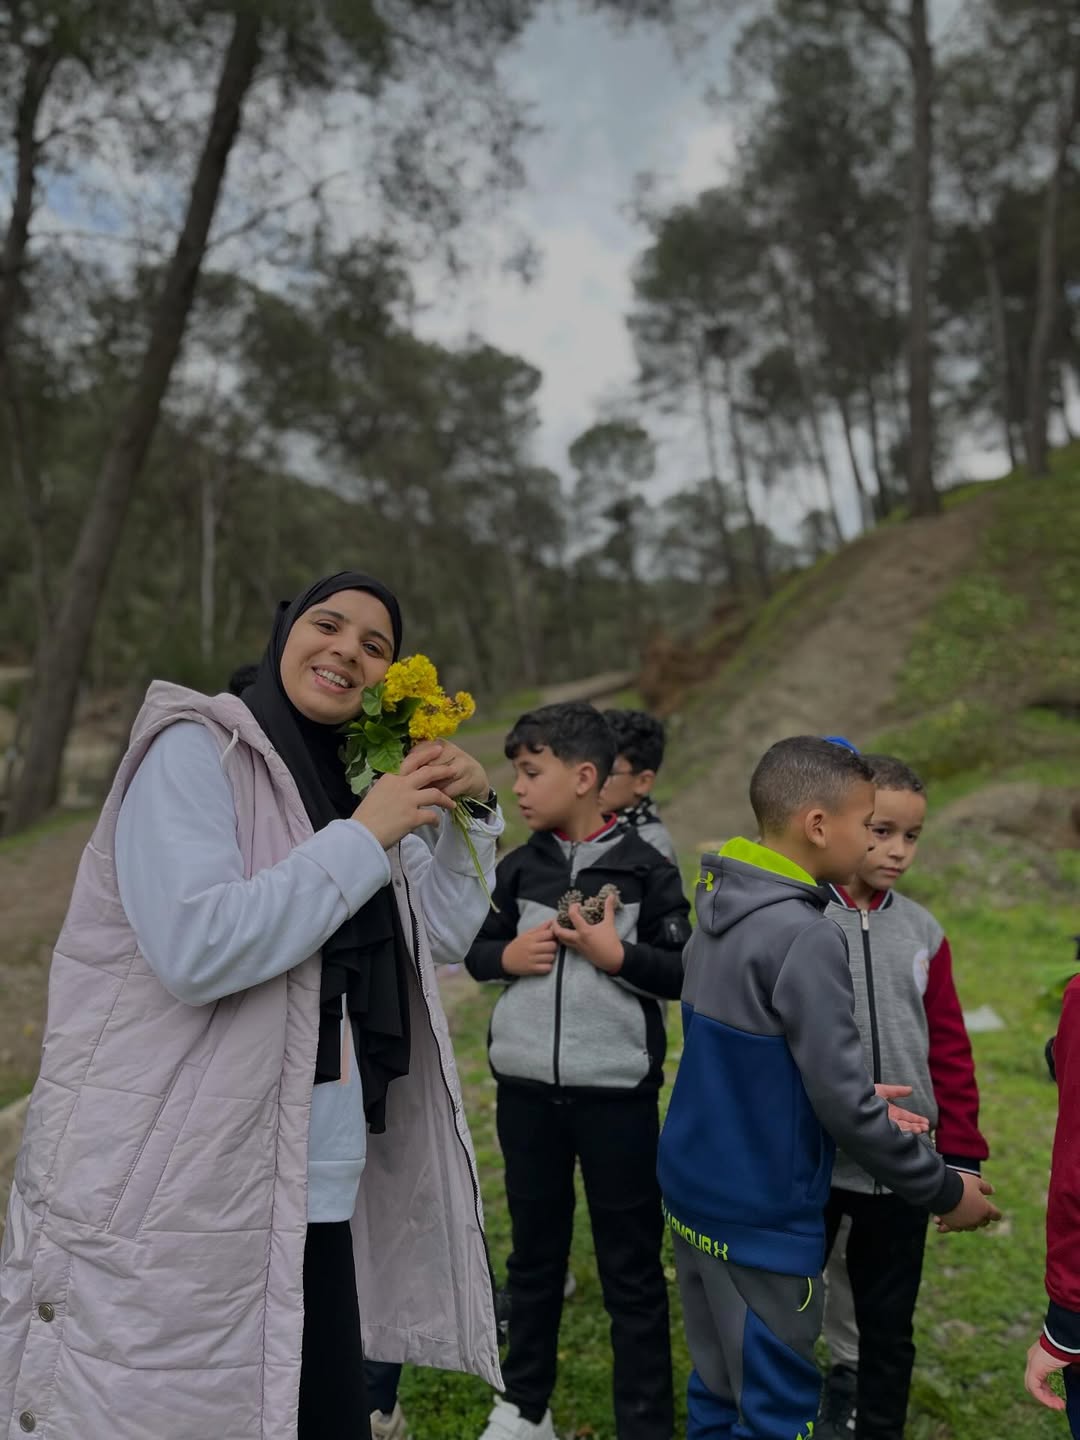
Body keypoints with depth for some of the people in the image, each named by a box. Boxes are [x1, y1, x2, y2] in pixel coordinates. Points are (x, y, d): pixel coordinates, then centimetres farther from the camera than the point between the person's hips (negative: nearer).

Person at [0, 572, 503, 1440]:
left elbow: (447, 936, 11)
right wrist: (366, 835, -19)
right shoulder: (196, 750, -11)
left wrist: (467, 815, -3)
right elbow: (196, 947, -25)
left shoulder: (349, 783, 11)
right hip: (175, 1196, -7)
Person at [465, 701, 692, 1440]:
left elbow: (683, 973, -6)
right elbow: (477, 949, 11)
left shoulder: (646, 867, -8)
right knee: (534, 1251, 20)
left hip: (617, 1092, -4)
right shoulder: (519, 866, 4)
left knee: (632, 1267, 9)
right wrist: (508, 955, -10)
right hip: (526, 1087, 4)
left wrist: (615, 953, -20)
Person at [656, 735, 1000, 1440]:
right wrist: (945, 1189, -7)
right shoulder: (805, 936, -24)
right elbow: (842, 1104, -21)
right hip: (763, 1218, -8)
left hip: (696, 1195, 8)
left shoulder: (720, 907, 2)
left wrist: (856, 1097, 8)